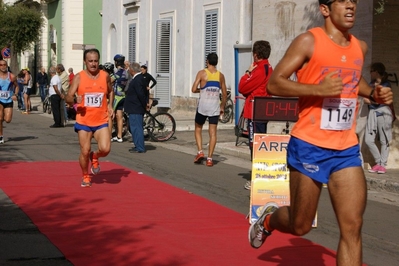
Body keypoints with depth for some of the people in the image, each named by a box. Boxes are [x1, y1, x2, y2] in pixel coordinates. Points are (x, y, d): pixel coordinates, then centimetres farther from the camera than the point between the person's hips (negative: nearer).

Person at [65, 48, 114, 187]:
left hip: (101, 121, 1)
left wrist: (110, 105, 5)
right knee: (85, 152, -1)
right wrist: (75, 100, -29)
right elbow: (68, 97, -7)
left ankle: (95, 157, 20)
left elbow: (110, 91, 21)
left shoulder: (105, 76, 2)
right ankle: (85, 176, 25)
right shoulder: (79, 77, -5)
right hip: (84, 121, -1)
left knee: (105, 149, -16)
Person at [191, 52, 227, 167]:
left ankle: (200, 152, 1)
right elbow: (224, 94, 9)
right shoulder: (220, 75, 6)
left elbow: (194, 89, -9)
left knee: (198, 129, 16)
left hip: (203, 106, -2)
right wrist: (222, 107, 21)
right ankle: (209, 158, -2)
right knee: (213, 133, 3)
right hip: (215, 107, 2)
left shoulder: (202, 73, -3)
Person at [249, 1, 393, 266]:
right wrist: (318, 89, -25)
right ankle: (269, 218, 42)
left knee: (353, 228, -4)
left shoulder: (360, 47, 9)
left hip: (347, 150, 5)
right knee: (300, 225, 8)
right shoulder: (309, 41, -9)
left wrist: (374, 93, 10)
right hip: (309, 147, -5)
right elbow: (274, 84, -12)